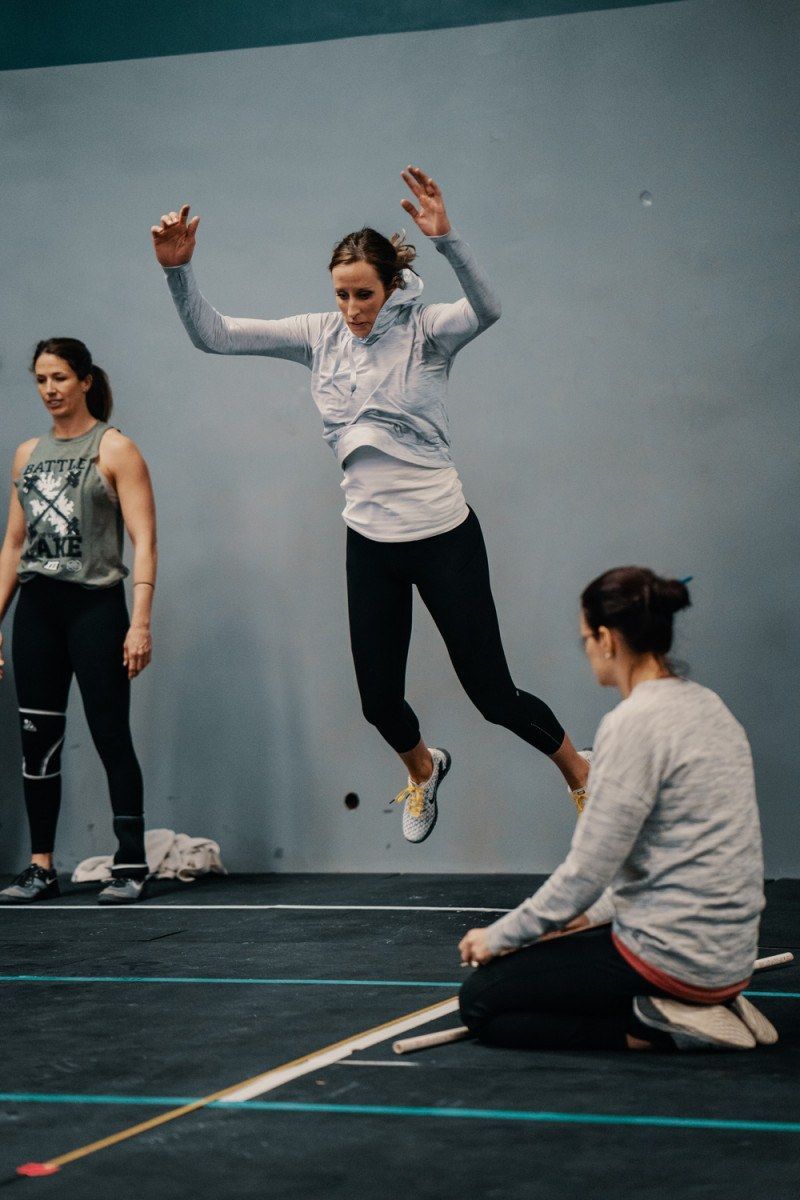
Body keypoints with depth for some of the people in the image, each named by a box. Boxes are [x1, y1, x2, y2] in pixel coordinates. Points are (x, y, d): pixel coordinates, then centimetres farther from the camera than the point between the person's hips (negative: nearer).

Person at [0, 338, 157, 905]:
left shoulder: (114, 449, -2)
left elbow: (144, 540, -8)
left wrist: (140, 622, -17)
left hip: (95, 605, -5)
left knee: (111, 736, -4)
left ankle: (131, 867, 1)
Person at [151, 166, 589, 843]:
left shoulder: (425, 330, -10)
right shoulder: (319, 337, 1)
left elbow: (487, 309, -32)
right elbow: (212, 335, -2)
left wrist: (447, 239, -48)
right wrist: (178, 271, -19)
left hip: (444, 537, -4)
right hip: (370, 543, 4)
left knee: (493, 695, 0)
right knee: (379, 702, 9)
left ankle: (578, 771, 28)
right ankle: (424, 771, 45)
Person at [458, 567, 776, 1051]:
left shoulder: (634, 724, -19)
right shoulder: (706, 705, 10)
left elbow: (587, 871, -16)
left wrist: (499, 936, -3)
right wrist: (597, 915, 23)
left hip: (674, 954, -9)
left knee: (481, 1002, 5)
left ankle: (655, 1029, -6)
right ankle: (691, 1010, 10)